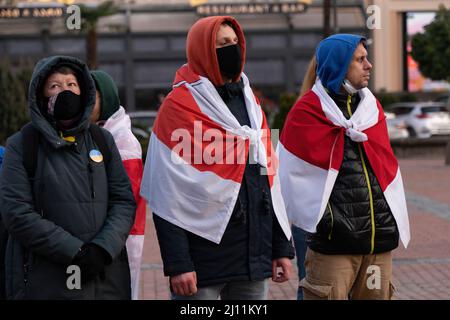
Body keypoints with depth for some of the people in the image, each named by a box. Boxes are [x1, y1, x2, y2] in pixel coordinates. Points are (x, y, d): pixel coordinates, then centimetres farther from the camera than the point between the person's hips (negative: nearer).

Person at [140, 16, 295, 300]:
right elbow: (168, 196, -11)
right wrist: (177, 264, -17)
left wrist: (282, 247, 12)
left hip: (255, 256, 6)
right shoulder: (180, 106, -6)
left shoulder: (249, 101, 15)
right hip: (203, 261, -6)